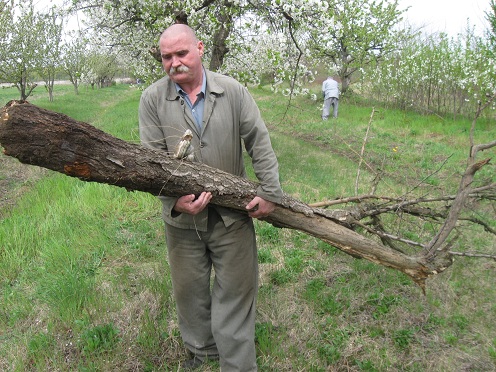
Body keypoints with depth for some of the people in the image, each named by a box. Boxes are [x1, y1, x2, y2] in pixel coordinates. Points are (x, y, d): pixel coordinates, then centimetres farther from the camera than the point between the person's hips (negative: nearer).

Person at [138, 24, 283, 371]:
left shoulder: (233, 91, -2)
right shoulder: (153, 99, -2)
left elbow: (260, 144, 1)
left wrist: (269, 192, -2)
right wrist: (174, 198, -21)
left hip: (232, 212, -1)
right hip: (182, 216, 1)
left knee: (235, 289, 9)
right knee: (189, 289, 17)